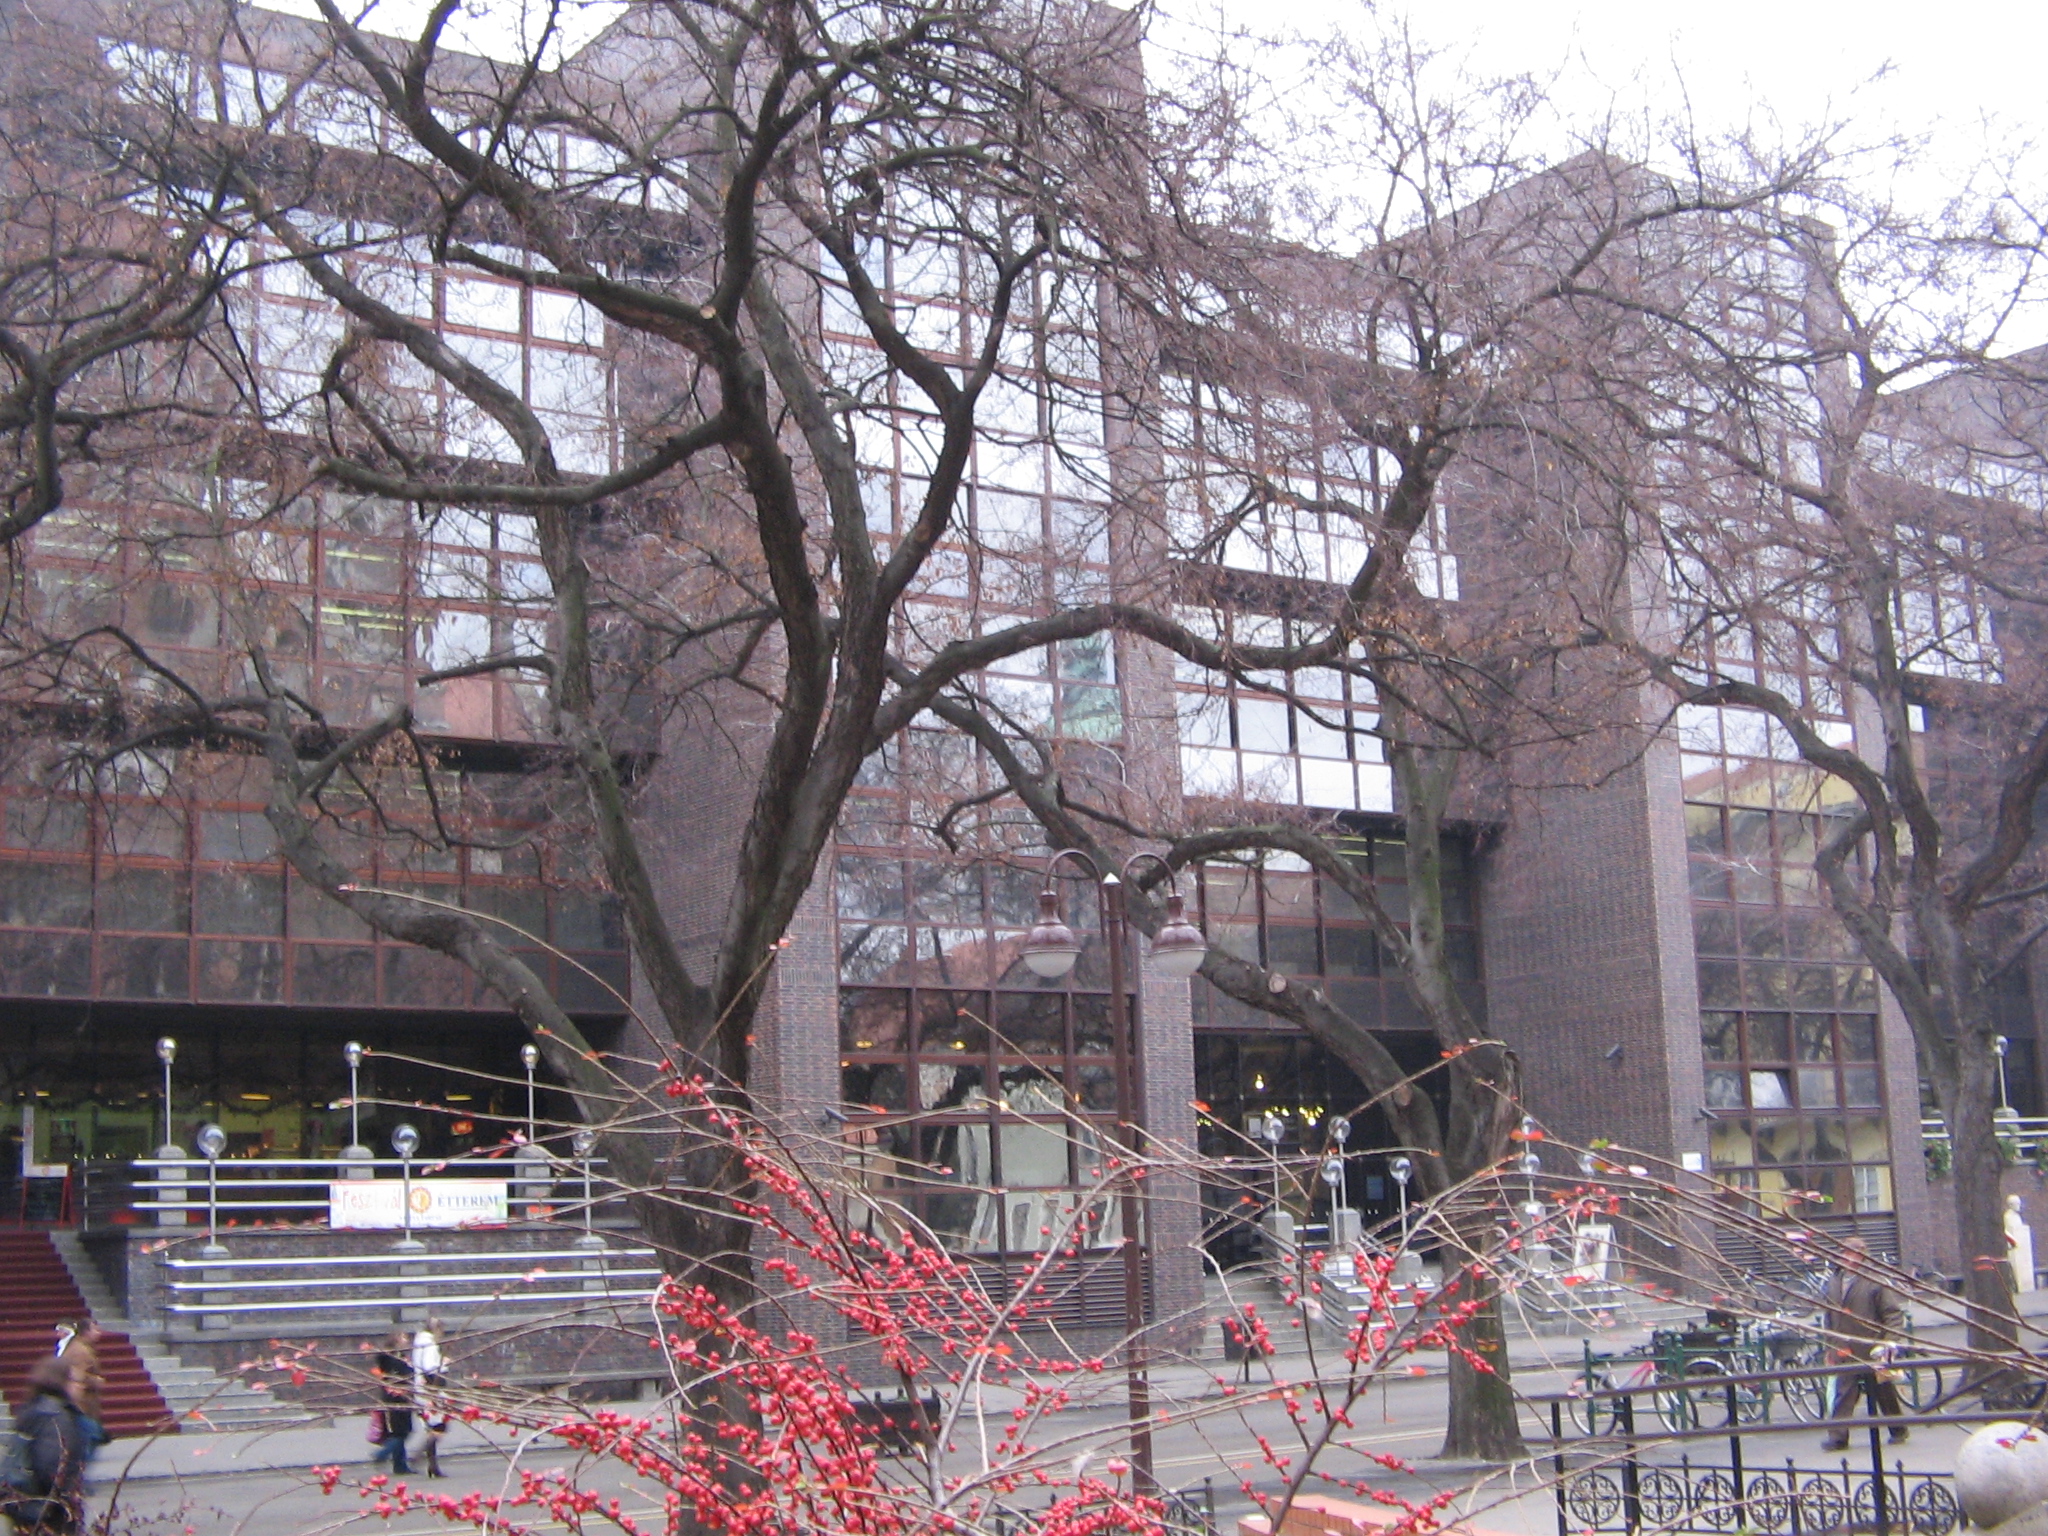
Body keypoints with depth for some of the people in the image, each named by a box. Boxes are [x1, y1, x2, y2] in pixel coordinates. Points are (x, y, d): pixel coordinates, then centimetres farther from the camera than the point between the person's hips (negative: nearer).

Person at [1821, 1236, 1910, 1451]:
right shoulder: (1834, 1284, 11)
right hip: (1845, 1352, 4)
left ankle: (1899, 1429, 29)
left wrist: (1888, 1342, -17)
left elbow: (1894, 1313, -9)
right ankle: (1838, 1436, -7)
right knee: (1843, 1395, -4)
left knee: (1885, 1392, 10)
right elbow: (1830, 1318, 20)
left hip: (1872, 1351, -4)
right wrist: (1830, 1345, 18)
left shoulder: (1876, 1283, -7)